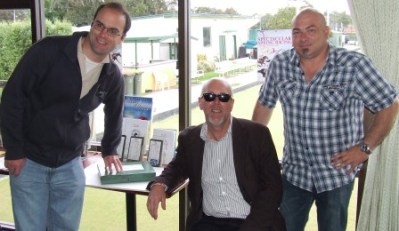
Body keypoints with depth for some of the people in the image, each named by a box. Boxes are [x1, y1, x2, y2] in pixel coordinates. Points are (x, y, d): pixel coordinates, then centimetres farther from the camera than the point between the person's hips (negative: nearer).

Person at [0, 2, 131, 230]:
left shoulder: (113, 76, -1)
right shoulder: (49, 50, -15)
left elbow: (114, 114, 18)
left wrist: (109, 150, 24)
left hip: (70, 165, 3)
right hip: (29, 160, -3)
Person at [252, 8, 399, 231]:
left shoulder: (354, 65, -14)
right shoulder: (280, 64, -4)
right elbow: (264, 104, 9)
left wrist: (365, 148, -10)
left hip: (338, 172, -2)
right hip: (294, 171, 3)